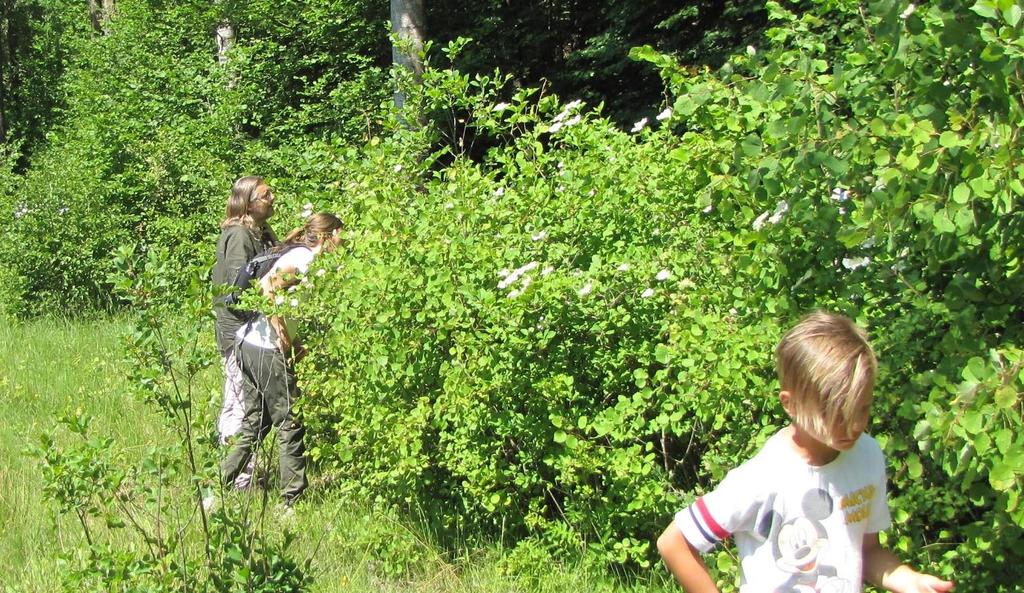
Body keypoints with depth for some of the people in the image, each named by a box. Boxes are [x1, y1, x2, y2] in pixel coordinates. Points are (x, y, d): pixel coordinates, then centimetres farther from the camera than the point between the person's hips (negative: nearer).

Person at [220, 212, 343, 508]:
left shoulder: (299, 255, 17)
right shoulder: (306, 257, -11)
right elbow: (267, 286, -26)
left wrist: (293, 343, 10)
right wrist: (284, 336, -20)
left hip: (247, 344, 9)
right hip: (267, 350, -9)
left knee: (255, 425, 17)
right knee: (290, 425, 0)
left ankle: (221, 484, 20)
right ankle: (294, 499, 6)